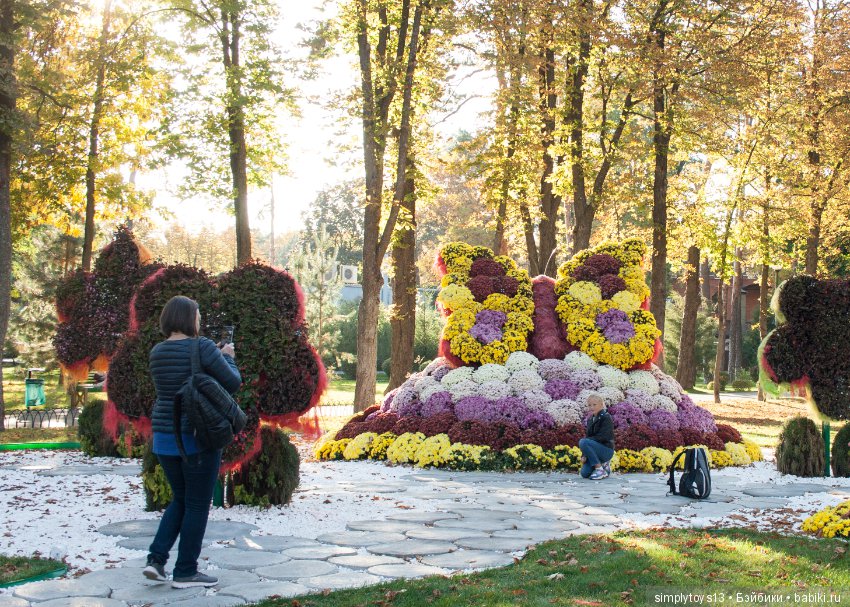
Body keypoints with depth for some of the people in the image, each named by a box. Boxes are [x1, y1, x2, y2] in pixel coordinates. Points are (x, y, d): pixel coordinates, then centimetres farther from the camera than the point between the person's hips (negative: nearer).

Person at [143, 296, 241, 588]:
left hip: (165, 438, 7)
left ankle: (156, 559, 9)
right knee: (197, 505, 5)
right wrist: (228, 358, 9)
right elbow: (232, 383, -9)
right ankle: (185, 572, 10)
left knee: (180, 501, 20)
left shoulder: (157, 352, 7)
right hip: (198, 438, -6)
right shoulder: (202, 347, -14)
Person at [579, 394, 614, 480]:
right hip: (597, 449, 7)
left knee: (582, 442, -30)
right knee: (585, 474, -11)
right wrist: (583, 455, -2)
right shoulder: (590, 420, 12)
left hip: (606, 450, -7)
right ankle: (603, 465, 17)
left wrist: (587, 440, -19)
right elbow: (588, 437, 10)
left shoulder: (606, 417, -10)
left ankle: (600, 469, -18)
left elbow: (602, 437, -19)